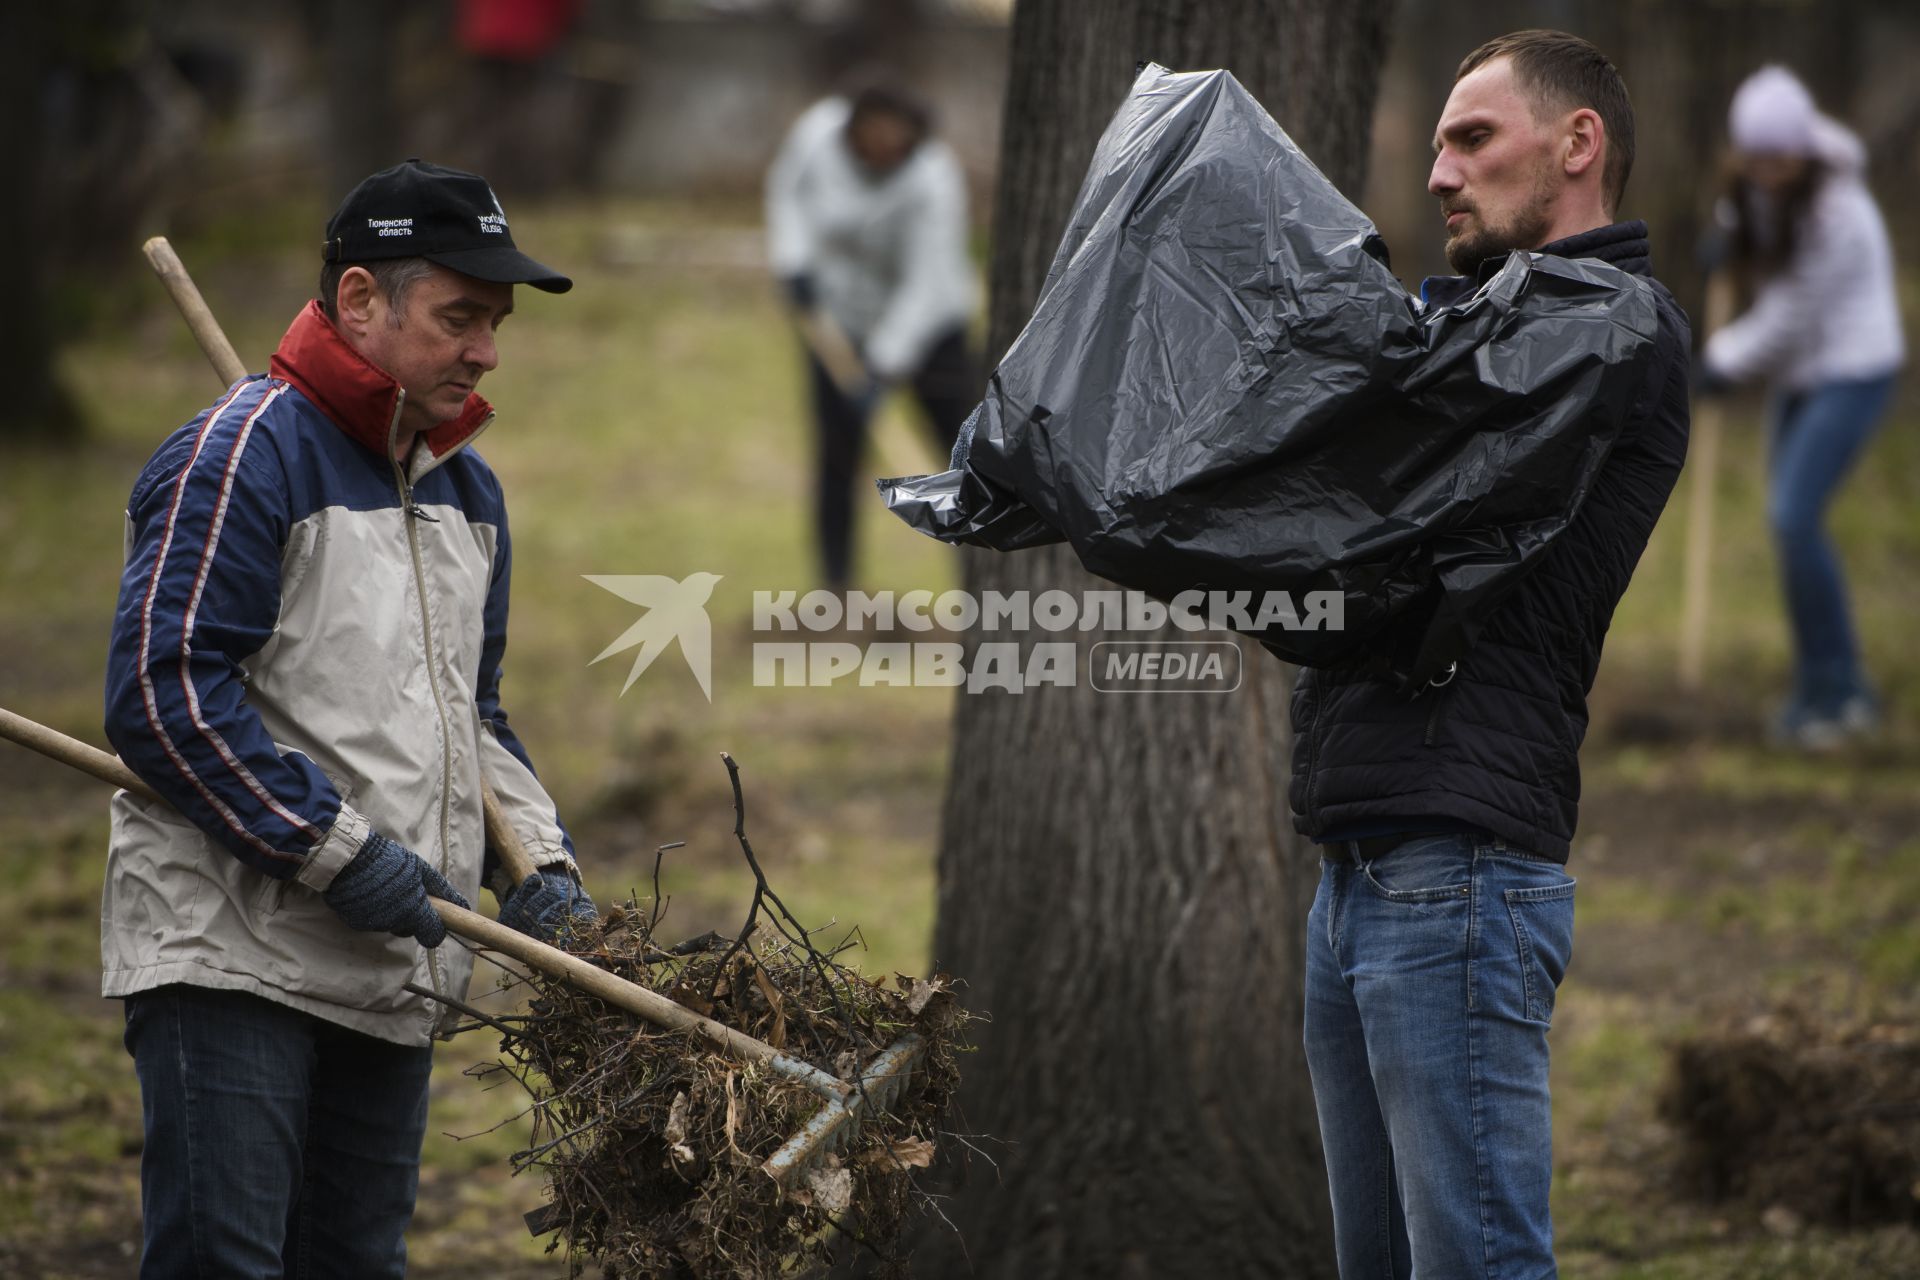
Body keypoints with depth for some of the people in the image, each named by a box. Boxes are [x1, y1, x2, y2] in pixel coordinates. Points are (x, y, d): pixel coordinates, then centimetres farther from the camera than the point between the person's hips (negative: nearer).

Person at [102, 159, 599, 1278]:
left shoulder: (468, 488, 17)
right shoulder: (243, 455, -10)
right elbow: (165, 689, -17)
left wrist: (542, 854, 9)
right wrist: (336, 849, -18)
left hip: (395, 972, 8)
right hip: (229, 958, -8)